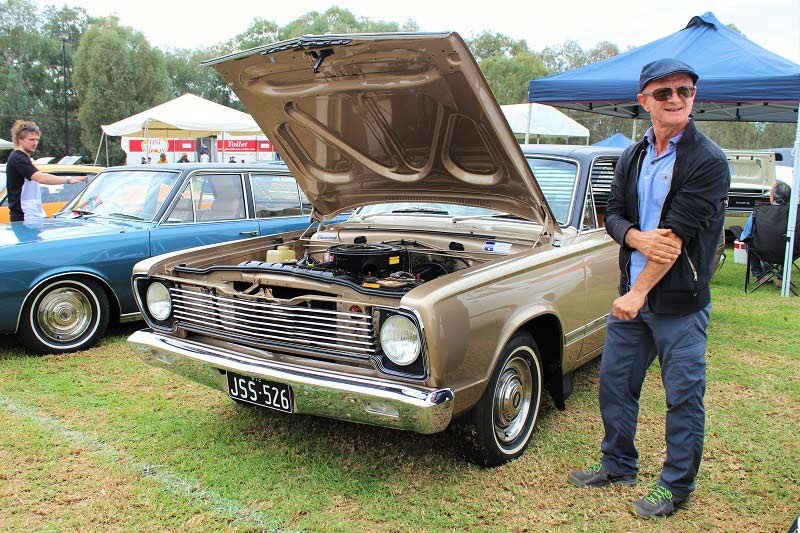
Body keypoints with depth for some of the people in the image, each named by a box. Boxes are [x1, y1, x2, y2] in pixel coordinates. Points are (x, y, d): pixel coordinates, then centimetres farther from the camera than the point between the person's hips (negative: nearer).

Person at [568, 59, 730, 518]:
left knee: (684, 396, 6)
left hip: (681, 302, -6)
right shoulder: (632, 158, 9)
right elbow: (613, 214, 6)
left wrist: (638, 293, -18)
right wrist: (638, 238, -17)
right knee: (614, 383, 15)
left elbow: (677, 237, -18)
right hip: (631, 293, 6)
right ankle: (619, 466, 34)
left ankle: (677, 487, 24)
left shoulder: (708, 162, -13)